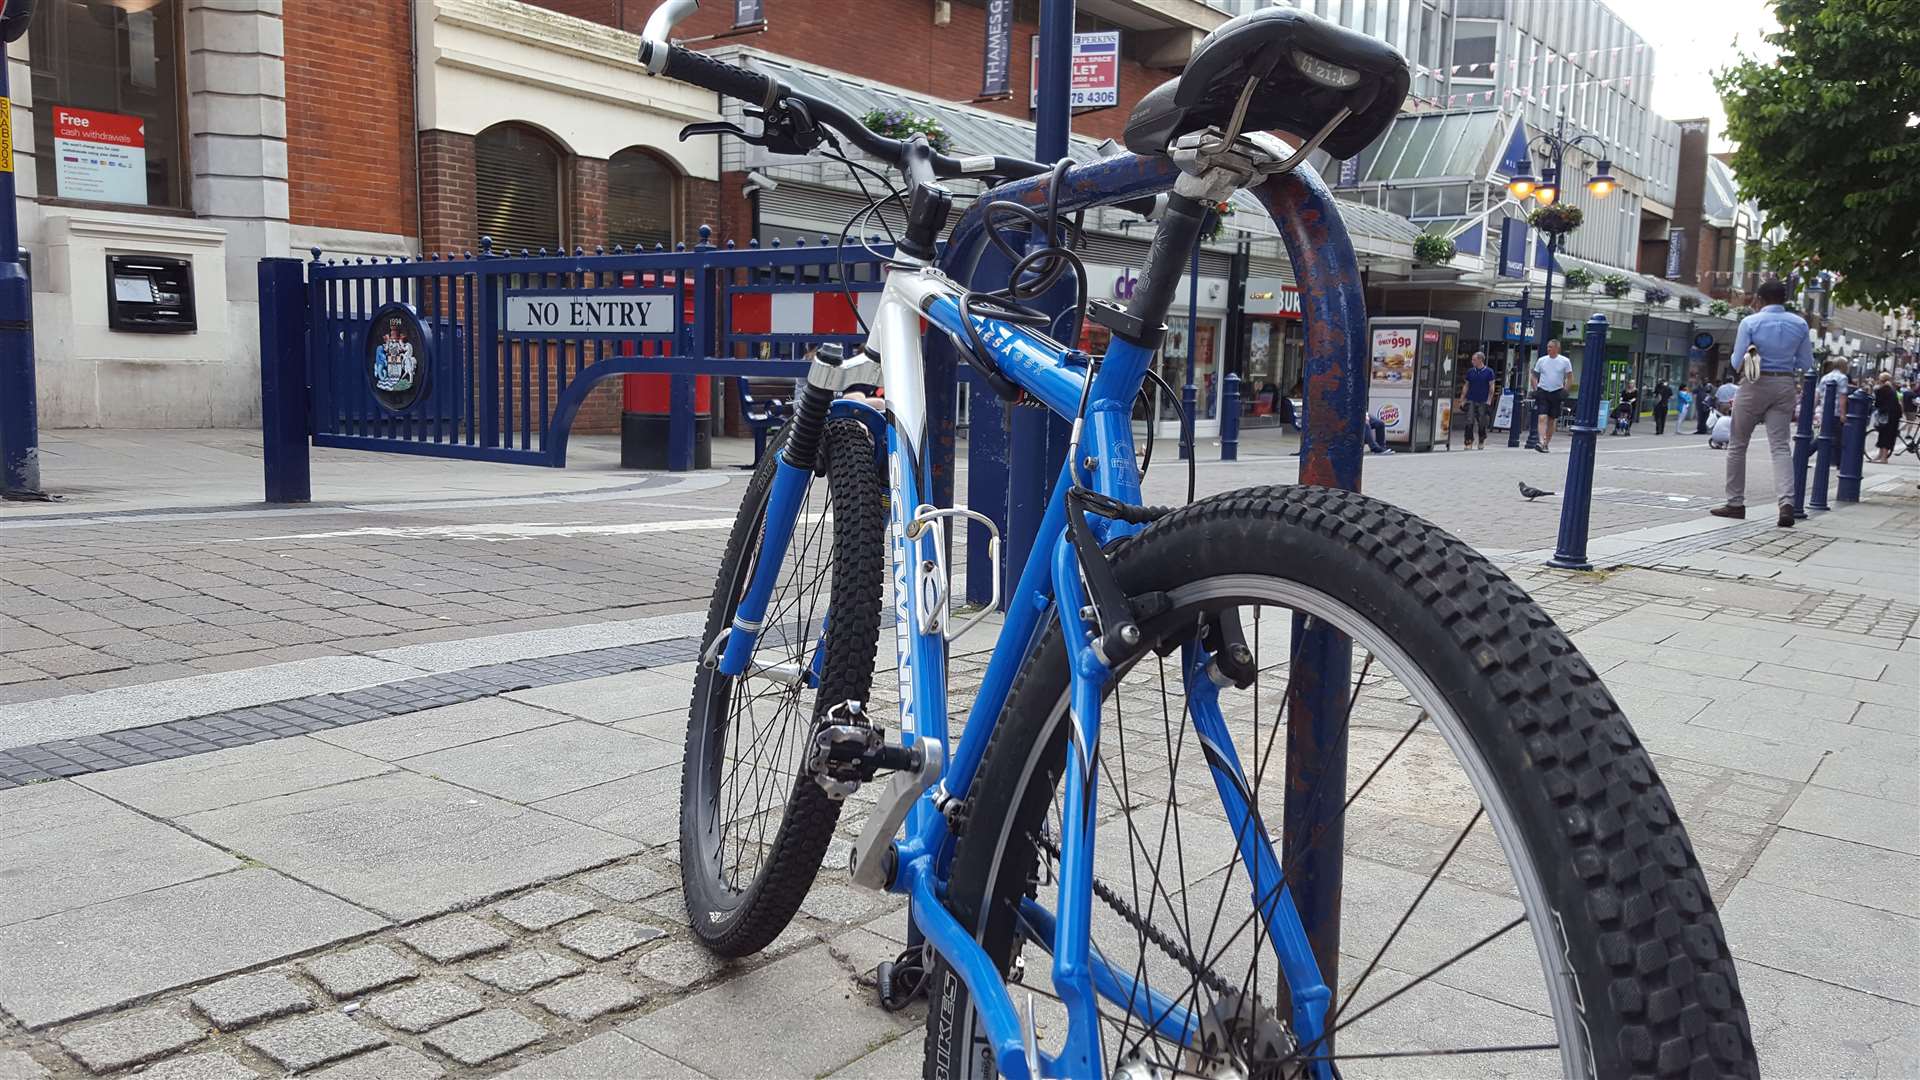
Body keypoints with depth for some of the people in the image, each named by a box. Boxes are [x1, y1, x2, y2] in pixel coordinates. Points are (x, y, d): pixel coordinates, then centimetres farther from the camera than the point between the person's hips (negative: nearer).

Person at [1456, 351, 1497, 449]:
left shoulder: (1489, 372, 0)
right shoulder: (1470, 371, 9)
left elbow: (1491, 387, -1)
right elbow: (1466, 386, 12)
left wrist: (1489, 401, -9)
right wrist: (1462, 400, 7)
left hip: (1483, 401, -2)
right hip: (1471, 400, 2)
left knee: (1482, 424, 4)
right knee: (1469, 422, -7)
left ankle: (1481, 443, 19)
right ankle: (1469, 443, -5)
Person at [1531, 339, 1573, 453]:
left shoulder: (1565, 361, 1)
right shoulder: (1541, 360, 5)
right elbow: (1534, 376, 12)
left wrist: (1565, 390, -4)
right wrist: (1535, 390, 1)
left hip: (1556, 393, 0)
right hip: (1542, 392, 0)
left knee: (1552, 420, 7)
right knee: (1542, 417, -14)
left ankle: (1546, 443, 17)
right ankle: (1541, 442, -23)